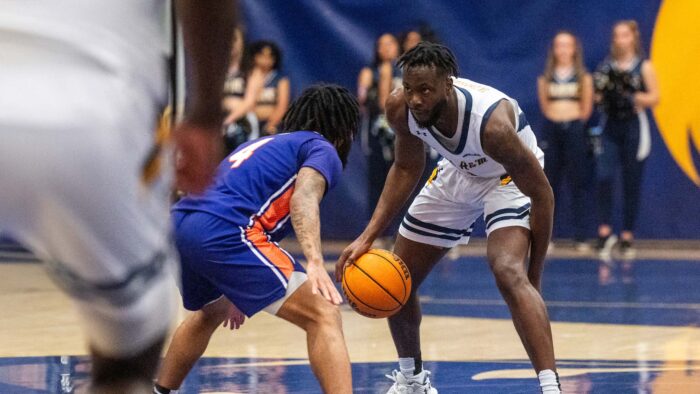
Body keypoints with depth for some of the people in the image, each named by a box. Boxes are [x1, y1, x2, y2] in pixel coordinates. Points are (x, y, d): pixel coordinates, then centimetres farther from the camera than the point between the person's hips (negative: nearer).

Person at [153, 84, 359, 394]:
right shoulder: (322, 149, 9)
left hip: (180, 223, 9)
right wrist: (315, 263, -27)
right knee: (323, 316, -11)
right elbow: (303, 199, -13)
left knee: (210, 313, 39)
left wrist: (233, 293, 49)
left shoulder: (266, 145, 35)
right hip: (223, 233, -9)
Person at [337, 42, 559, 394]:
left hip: (509, 177, -6)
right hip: (457, 173, 6)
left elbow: (542, 195, -28)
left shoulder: (492, 122, -40)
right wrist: (367, 238, -13)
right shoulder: (400, 108, -25)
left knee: (509, 273, -32)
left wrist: (533, 275, -22)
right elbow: (406, 168, -3)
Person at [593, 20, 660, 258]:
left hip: (634, 126, -2)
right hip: (610, 127, 2)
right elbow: (598, 96, 16)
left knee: (632, 183, 1)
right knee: (604, 177, -15)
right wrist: (601, 93, -7)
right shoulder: (607, 66, 10)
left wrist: (631, 96, -16)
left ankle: (627, 236, 9)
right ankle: (605, 231, -10)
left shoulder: (643, 67, 3)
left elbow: (654, 98, -2)